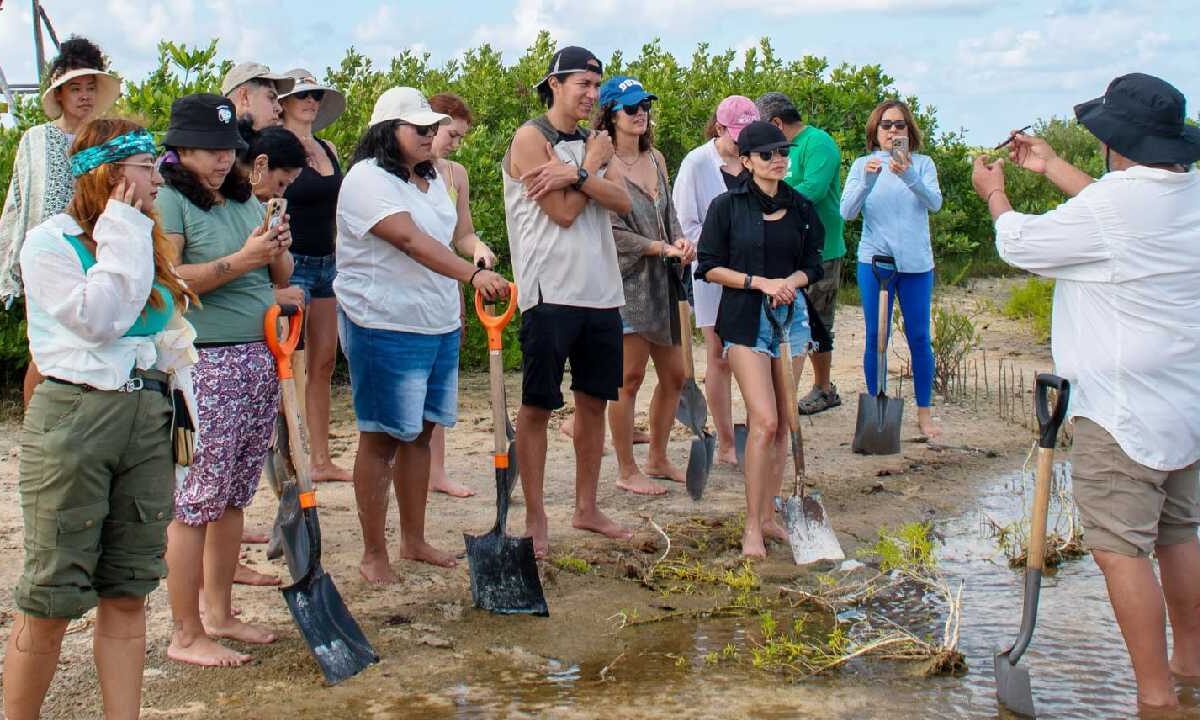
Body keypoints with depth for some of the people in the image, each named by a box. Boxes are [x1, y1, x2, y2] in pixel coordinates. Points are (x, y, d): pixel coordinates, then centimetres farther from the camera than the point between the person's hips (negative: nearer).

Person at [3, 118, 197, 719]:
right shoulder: (50, 241, -4)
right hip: (72, 417, -6)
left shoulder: (145, 243, 17)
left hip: (147, 415, 6)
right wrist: (121, 235, -10)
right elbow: (97, 319, -16)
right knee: (52, 596, -3)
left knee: (128, 593, 8)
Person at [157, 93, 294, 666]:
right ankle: (186, 635, 5)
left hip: (259, 360, 7)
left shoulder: (246, 200, 15)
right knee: (196, 500, -3)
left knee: (234, 496, 12)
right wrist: (241, 260, -20)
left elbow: (280, 278, 20)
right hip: (204, 364, -7)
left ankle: (218, 613, 24)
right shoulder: (169, 201, -6)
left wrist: (278, 253, -1)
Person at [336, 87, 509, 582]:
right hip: (385, 325, -8)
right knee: (382, 438, -2)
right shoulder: (368, 179, -14)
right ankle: (374, 555, 6)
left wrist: (455, 306, 19)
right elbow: (412, 241, -28)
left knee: (420, 431, 13)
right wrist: (473, 274, -39)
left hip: (439, 325, 8)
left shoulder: (429, 179, 15)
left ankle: (413, 540, 24)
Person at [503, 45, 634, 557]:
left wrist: (578, 174, -16)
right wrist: (594, 164, -1)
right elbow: (563, 212, -13)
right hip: (551, 292, -7)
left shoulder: (588, 142, 16)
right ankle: (535, 521, 6)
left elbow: (622, 203, -1)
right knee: (537, 406, -1)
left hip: (600, 291, 7)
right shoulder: (532, 137, -4)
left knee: (594, 400, 12)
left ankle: (586, 508, 23)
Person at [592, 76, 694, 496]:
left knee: (674, 375, 12)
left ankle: (657, 459, 28)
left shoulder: (656, 159, 12)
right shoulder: (604, 165, -11)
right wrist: (663, 248, -14)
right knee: (630, 377, -2)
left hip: (662, 280, 8)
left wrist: (681, 241, -2)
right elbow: (610, 232, -15)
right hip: (627, 280, -8)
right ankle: (626, 471, 11)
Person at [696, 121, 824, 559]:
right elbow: (710, 267, -4)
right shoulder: (728, 206, -2)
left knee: (781, 424, 6)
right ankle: (752, 527, -7)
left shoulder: (800, 208, 10)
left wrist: (791, 282, -8)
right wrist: (760, 282, -14)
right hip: (745, 319, -5)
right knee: (764, 421, -14)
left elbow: (813, 264, 14)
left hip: (791, 316, 5)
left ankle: (768, 516, 16)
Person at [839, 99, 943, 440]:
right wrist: (867, 180, -26)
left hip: (916, 262, 0)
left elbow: (935, 203, -14)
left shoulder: (922, 163, 3)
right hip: (874, 260, 0)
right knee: (876, 337, 4)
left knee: (919, 337, 4)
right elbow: (847, 211, -9)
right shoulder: (863, 165, 3)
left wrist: (908, 176, -31)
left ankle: (925, 412, 14)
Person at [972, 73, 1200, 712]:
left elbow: (1021, 244, -7)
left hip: (1124, 407, -9)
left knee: (1120, 547, -4)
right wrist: (1051, 168, 30)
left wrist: (994, 194, 14)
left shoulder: (1111, 205, -20)